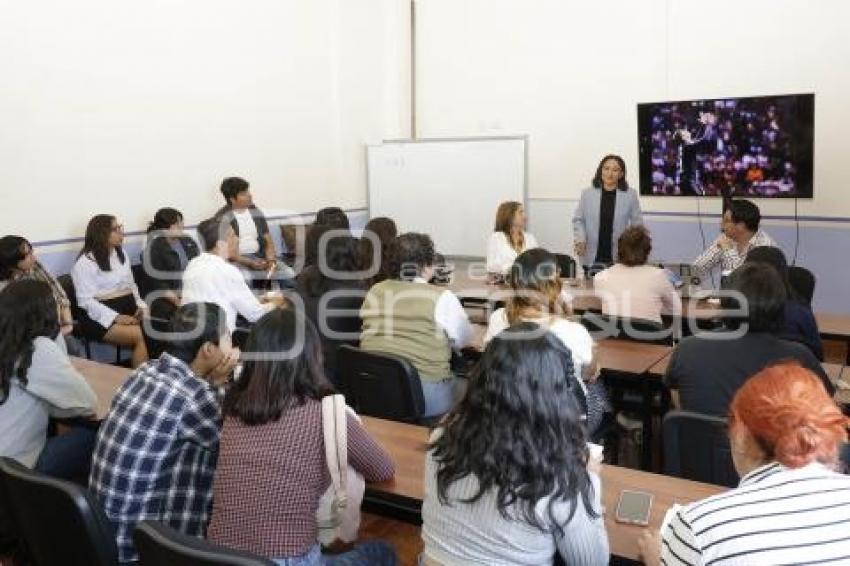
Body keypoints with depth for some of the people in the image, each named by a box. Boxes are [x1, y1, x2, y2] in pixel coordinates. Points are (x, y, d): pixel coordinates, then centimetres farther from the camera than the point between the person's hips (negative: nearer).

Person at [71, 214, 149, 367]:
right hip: (102, 316, -6)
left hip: (129, 309, 6)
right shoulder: (85, 263, -5)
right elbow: (87, 301, -12)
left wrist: (140, 306, 3)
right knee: (141, 336, -30)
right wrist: (116, 317, -22)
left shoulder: (121, 254, 17)